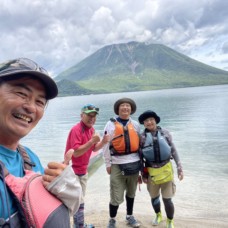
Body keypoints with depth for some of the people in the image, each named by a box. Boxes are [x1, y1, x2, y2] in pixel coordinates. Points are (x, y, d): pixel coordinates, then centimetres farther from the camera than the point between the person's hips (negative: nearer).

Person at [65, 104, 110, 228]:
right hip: (74, 171, -9)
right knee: (79, 201, 1)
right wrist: (92, 140, -33)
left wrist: (103, 142, -7)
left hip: (83, 170, 9)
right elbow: (76, 153, -28)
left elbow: (94, 148, 11)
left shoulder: (91, 129, 5)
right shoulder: (76, 129, -22)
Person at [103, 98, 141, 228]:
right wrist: (108, 164, -5)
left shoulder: (135, 124, 7)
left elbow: (139, 144, 9)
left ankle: (130, 216, 39)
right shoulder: (111, 124, -3)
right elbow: (106, 145, -4)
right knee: (116, 196, 1)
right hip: (117, 164, -3)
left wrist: (141, 161, 8)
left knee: (131, 193, 19)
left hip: (134, 163, 4)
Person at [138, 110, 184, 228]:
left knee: (167, 199, 3)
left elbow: (173, 151, 1)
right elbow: (140, 157, -1)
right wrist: (143, 174, 1)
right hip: (151, 172, 1)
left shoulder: (165, 133, -5)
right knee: (154, 197, 18)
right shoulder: (142, 137, -7)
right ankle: (158, 215, 48)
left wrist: (179, 168, -1)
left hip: (166, 170, -1)